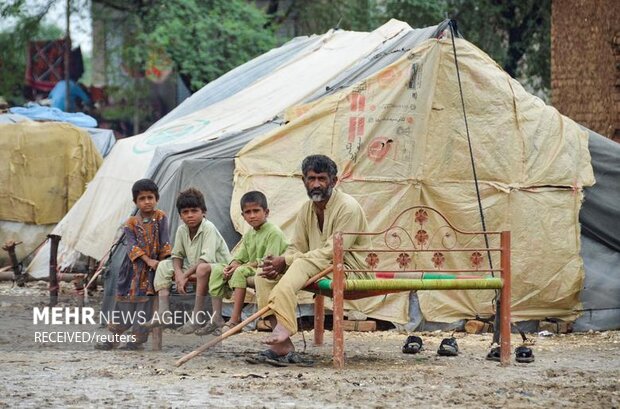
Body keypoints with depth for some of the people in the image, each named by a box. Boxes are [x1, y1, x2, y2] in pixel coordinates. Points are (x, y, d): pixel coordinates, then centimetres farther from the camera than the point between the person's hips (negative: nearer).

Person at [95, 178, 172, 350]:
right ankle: (114, 337, 13)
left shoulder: (160, 218, 0)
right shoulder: (131, 223, 1)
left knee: (145, 302, -3)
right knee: (125, 300, 6)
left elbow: (164, 243, -2)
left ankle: (138, 339, 1)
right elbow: (132, 245, -10)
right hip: (134, 267, 2)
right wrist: (148, 260, -21)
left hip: (153, 267, -2)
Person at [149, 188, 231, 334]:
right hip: (194, 269, 8)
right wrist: (178, 274, -15)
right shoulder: (182, 230, 0)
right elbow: (177, 255, 6)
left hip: (220, 266, -8)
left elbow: (207, 259, -29)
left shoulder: (208, 228, -21)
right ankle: (163, 311, -11)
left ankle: (198, 315, -32)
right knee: (164, 265, 2)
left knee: (203, 268, -40)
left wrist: (186, 275, -26)